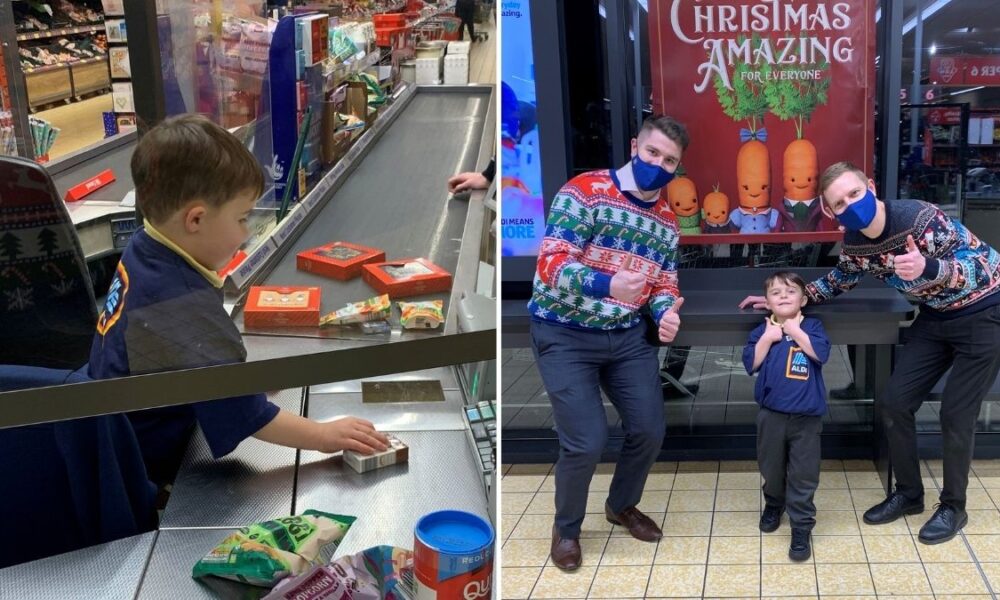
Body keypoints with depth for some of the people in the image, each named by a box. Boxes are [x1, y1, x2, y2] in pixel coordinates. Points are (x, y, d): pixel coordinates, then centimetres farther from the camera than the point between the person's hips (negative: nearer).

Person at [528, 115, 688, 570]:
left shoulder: (667, 219, 7)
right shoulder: (585, 191, -14)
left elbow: (664, 283, 13)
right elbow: (551, 265, -22)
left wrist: (666, 314, -12)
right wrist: (608, 285, -39)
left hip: (628, 336, 6)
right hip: (565, 335, -6)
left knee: (650, 430, 7)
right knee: (587, 441, -12)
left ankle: (622, 506, 38)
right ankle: (566, 527, 17)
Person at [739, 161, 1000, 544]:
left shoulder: (921, 218, -31)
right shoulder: (854, 242, -10)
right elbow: (839, 280, 12)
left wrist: (928, 267, -48)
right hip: (936, 316, 6)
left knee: (955, 414, -4)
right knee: (895, 403, 3)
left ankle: (953, 507, 17)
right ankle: (908, 494, 22)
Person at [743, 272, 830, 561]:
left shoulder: (812, 327, 0)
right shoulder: (761, 331, 3)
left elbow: (821, 353, -18)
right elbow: (751, 364, -7)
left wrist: (795, 331, -14)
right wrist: (768, 338, -14)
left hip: (806, 417, -2)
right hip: (771, 415, 2)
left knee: (803, 475, 0)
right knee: (771, 468, 18)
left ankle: (801, 528, 7)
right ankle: (773, 505, 44)